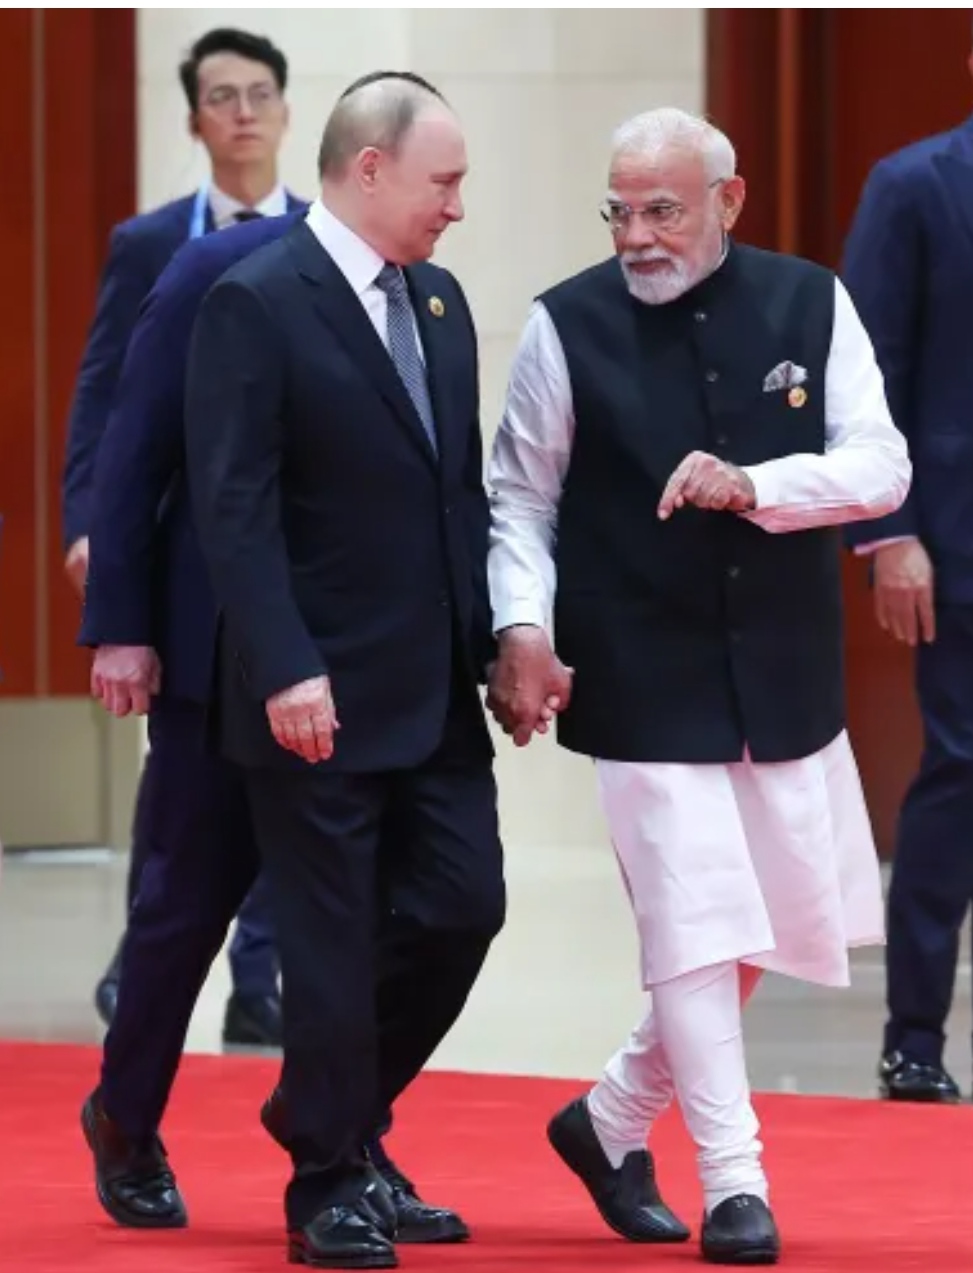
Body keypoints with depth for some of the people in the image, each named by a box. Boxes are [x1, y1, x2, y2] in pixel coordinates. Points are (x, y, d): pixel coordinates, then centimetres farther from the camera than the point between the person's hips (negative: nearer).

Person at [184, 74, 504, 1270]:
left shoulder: (438, 300, 12)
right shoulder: (256, 304, -12)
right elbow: (233, 507, -16)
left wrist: (500, 638, 8)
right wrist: (288, 670, -23)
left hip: (437, 690, 7)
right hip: (320, 697, -7)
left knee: (462, 910, 6)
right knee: (333, 946, 0)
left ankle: (333, 1113, 26)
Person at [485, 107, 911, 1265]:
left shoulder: (809, 306, -1)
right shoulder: (568, 327, -6)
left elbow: (880, 467, -6)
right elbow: (520, 500, -1)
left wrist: (753, 486, -22)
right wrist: (522, 627, -15)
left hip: (785, 676, 4)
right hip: (646, 682, -3)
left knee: (774, 928, 11)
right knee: (695, 921, -7)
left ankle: (615, 1117, 30)